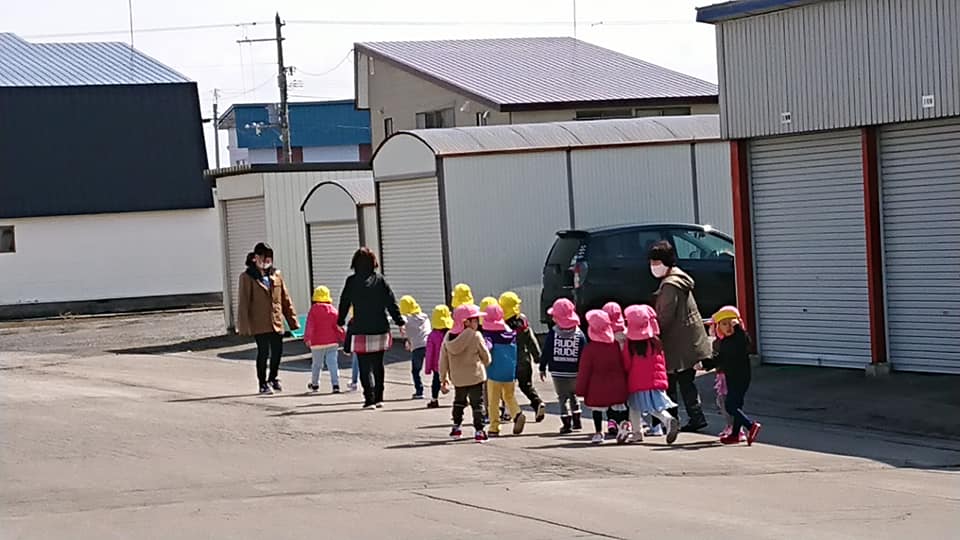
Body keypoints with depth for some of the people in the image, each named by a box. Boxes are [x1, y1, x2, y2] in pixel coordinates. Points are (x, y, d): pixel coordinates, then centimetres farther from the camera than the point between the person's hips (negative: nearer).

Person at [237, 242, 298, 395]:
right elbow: (243, 303, -7)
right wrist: (244, 326, -12)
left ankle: (273, 379, 30)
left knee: (277, 351, 8)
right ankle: (263, 384, 10)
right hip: (259, 324, -5)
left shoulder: (276, 275, 10)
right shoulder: (248, 277, -5)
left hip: (276, 323, 5)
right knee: (263, 352, -4)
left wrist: (292, 320, 10)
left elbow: (285, 299, 13)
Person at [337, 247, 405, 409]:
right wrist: (400, 322, 4)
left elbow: (344, 303, 3)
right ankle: (378, 398, 19)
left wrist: (340, 322, 17)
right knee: (378, 365, 16)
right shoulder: (380, 280, 0)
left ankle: (370, 399, -12)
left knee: (365, 367, -1)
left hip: (361, 331, -3)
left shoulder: (352, 281, -5)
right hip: (381, 330, 3)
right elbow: (391, 302, 0)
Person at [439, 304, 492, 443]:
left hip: (457, 379, 5)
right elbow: (486, 358, -4)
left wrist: (443, 379, 11)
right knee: (477, 404, 3)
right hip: (475, 377, -4)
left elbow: (443, 361, 3)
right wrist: (483, 364, 19)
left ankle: (456, 427, 27)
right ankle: (479, 431, -1)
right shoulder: (475, 336, -14)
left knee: (459, 401, 24)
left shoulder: (448, 338, -1)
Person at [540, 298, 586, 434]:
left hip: (558, 372, -2)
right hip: (574, 372, 2)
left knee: (563, 397, 5)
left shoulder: (552, 333, -7)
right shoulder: (579, 334, -3)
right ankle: (576, 421, 22)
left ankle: (566, 423, -4)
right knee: (573, 395, 21)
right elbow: (584, 354, -3)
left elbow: (546, 352, -3)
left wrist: (542, 368, 6)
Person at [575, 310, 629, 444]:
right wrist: (624, 384, 19)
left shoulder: (589, 349, -14)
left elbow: (584, 371, -9)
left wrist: (580, 390, -1)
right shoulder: (616, 345, -1)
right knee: (614, 408, 12)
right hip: (616, 387, 3)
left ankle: (598, 433, 13)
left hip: (597, 388, -3)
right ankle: (622, 423, -13)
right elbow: (623, 366, 8)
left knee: (597, 409, 10)